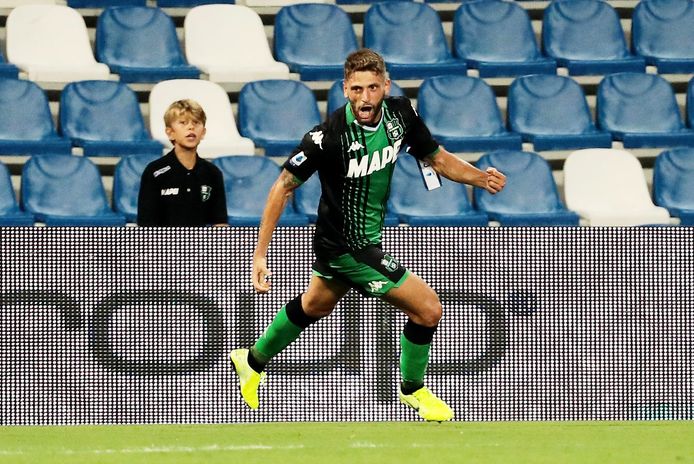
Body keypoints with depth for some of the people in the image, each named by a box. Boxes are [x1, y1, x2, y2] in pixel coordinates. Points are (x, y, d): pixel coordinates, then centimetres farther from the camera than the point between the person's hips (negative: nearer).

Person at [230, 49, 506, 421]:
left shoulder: (400, 113, -11)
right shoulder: (329, 135, -29)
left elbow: (437, 158, 4)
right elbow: (284, 186, -20)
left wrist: (480, 177, -14)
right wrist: (260, 255, -22)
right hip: (346, 247, -8)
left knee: (314, 305, 32)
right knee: (428, 309, -6)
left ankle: (253, 360, 55)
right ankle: (412, 388, 21)